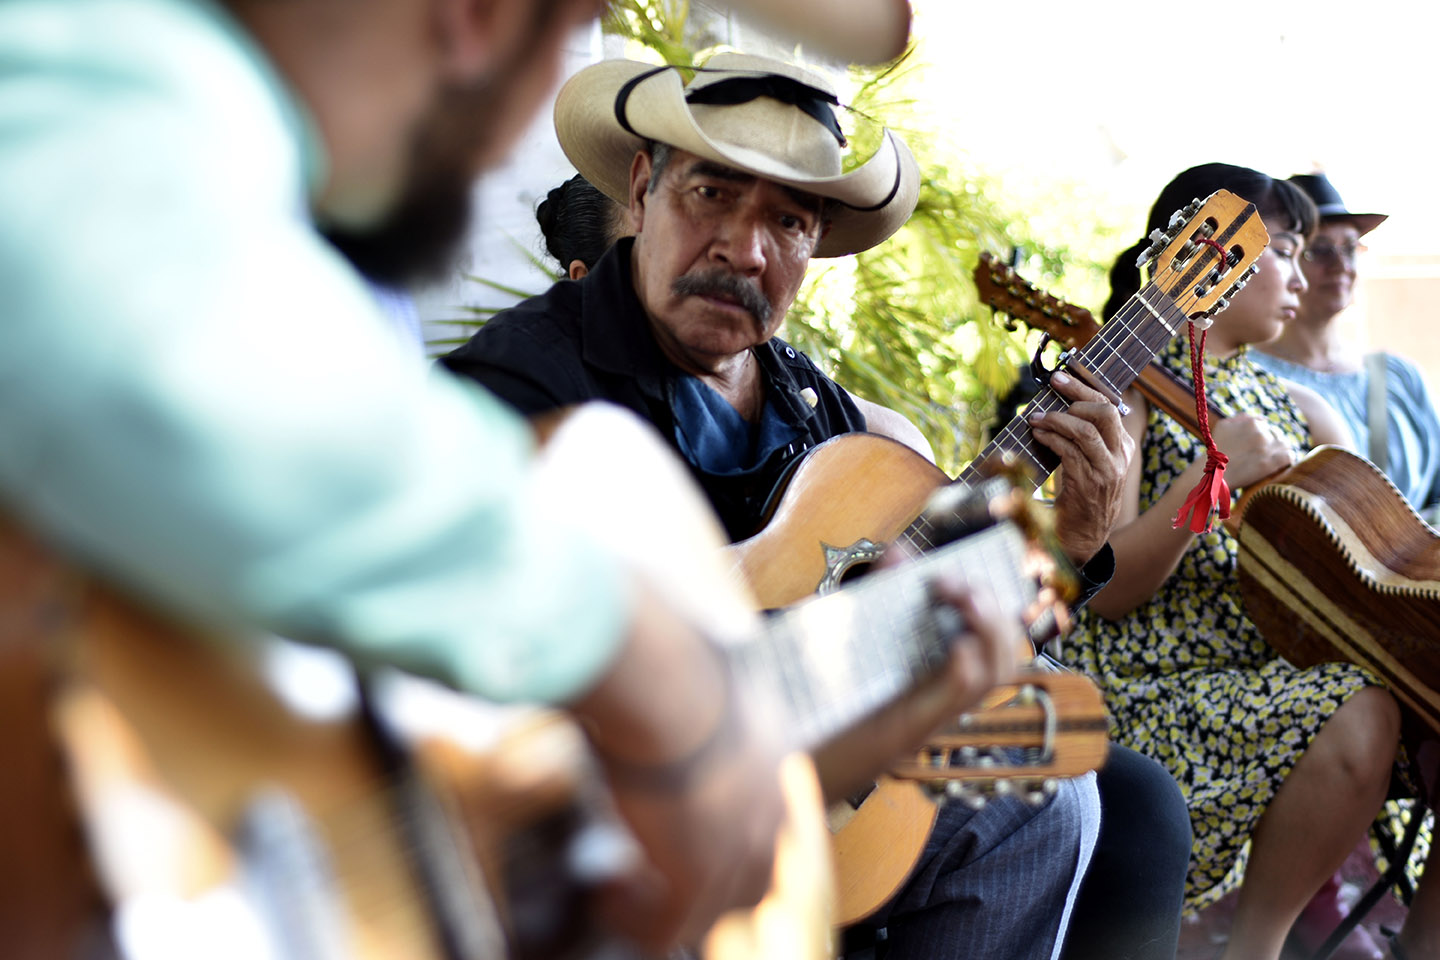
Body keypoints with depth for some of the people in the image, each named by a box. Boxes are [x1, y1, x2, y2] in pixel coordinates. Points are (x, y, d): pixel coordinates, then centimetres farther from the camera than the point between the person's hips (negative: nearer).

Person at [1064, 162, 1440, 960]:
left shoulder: (1294, 411, 18)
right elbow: (1101, 591, -11)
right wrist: (1210, 476, -21)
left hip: (1285, 678, 7)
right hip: (1162, 694, -7)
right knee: (1360, 711, -31)